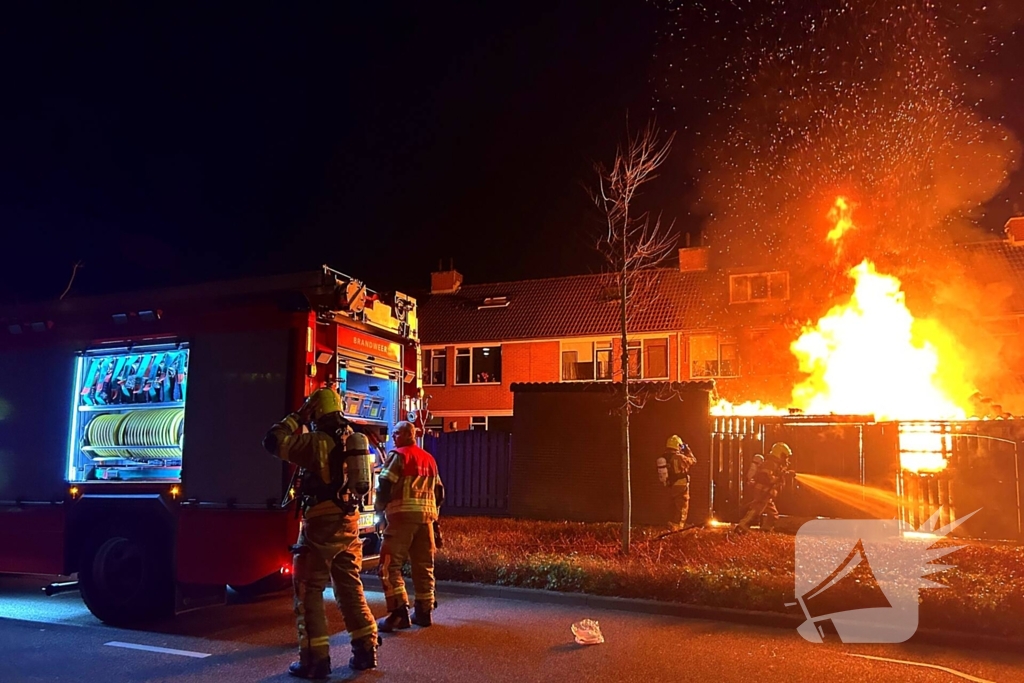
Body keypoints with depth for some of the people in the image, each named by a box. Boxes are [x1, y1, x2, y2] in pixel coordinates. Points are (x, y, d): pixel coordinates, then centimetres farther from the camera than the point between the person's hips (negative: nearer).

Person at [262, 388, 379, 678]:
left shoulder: (317, 441, -13)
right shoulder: (353, 439, 10)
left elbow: (273, 441, -11)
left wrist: (296, 418, -3)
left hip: (322, 523, -7)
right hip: (349, 522, 8)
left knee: (309, 590, 2)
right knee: (350, 587, 16)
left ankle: (315, 658, 1)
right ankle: (365, 650, 19)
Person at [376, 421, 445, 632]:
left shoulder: (398, 455, -3)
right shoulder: (429, 459, 19)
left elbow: (385, 485, -10)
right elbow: (439, 491, 21)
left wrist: (379, 508, 4)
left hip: (403, 515, -7)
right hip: (426, 517, 7)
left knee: (390, 565, -4)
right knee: (424, 566, 13)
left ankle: (399, 613, -13)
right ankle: (423, 612, 18)